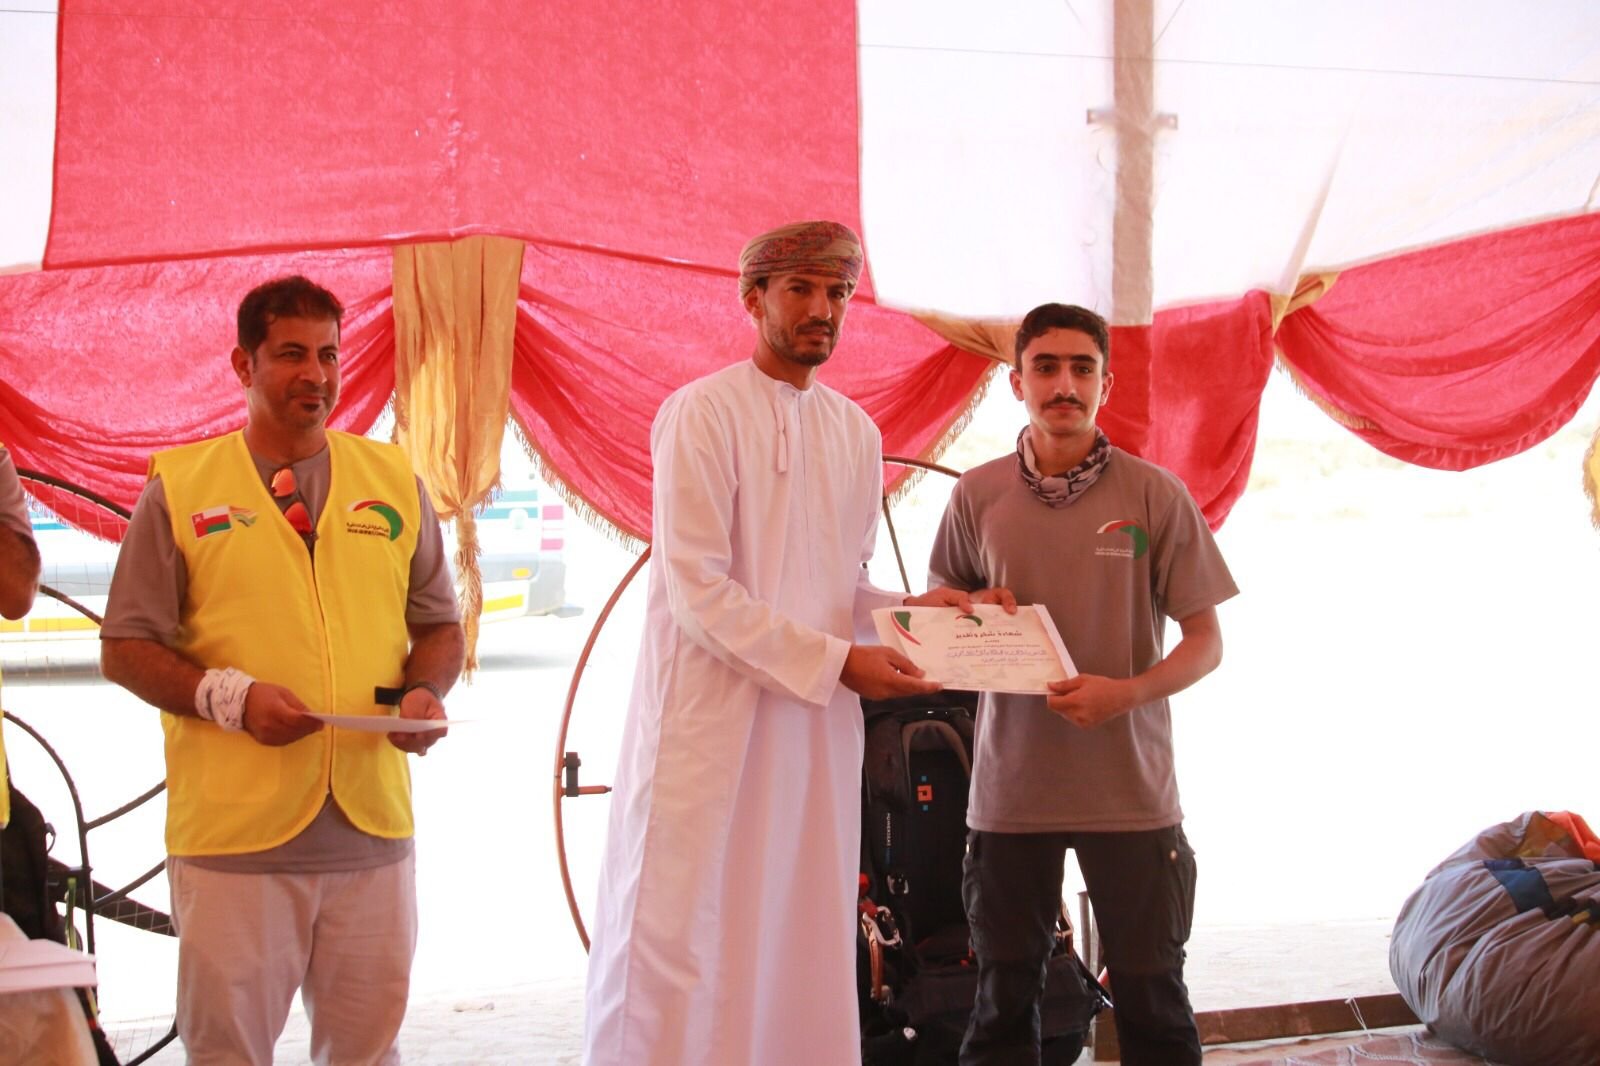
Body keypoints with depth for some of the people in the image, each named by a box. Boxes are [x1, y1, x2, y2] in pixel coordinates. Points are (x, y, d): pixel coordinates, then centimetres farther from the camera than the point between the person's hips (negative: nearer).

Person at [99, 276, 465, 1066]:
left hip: (372, 830, 3)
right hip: (232, 836, -2)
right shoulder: (180, 486, 3)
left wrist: (425, 692, -4)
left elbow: (439, 625, 18)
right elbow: (124, 648, 3)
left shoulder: (394, 480, 12)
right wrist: (228, 696, -13)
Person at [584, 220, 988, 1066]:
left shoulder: (855, 433, 12)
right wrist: (838, 662, -17)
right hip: (709, 723, -6)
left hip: (816, 729, 6)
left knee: (803, 954, 9)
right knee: (680, 959, -3)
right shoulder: (703, 413, -8)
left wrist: (906, 610, 0)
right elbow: (698, 592, -15)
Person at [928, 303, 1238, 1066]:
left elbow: (1205, 641, -1)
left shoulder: (1155, 495, -3)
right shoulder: (977, 495, 2)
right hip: (1009, 789, 2)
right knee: (1003, 997, 12)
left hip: (1130, 790, -1)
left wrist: (1126, 693, -19)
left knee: (1151, 995, 7)